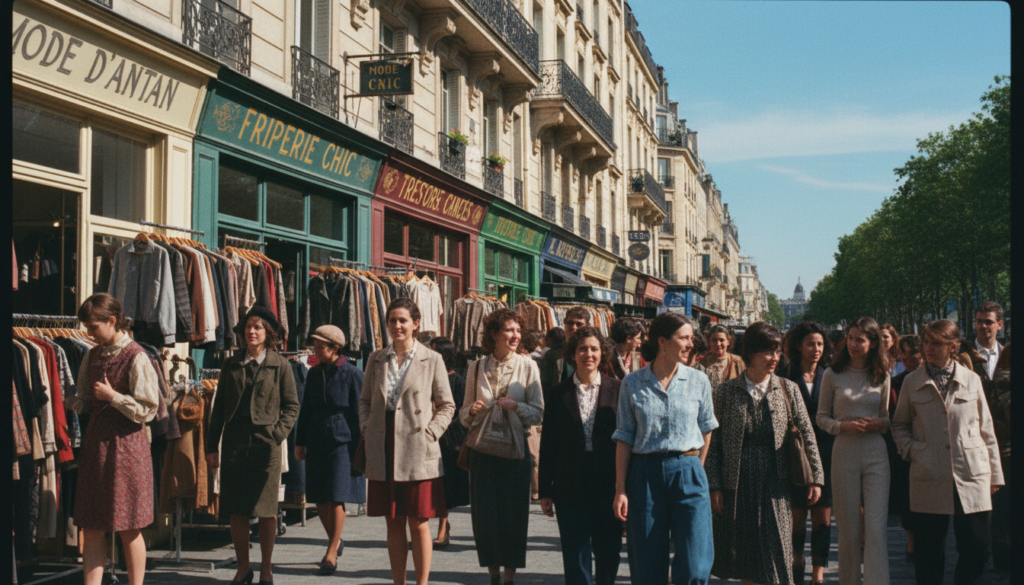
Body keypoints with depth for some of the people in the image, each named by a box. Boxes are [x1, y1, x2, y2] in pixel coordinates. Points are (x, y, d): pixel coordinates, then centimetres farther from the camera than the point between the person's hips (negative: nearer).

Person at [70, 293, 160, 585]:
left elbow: (148, 409, -11)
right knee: (91, 530, 6)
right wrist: (76, 402, 0)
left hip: (125, 444, -7)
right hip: (95, 442, 7)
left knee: (128, 530, 3)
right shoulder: (93, 355, 11)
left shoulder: (136, 357, -11)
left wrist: (113, 396, -13)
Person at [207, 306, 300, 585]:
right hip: (234, 444, 3)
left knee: (266, 511, 2)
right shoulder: (231, 365, 10)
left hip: (266, 445, -3)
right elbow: (219, 406, 12)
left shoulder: (280, 366, 2)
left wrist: (277, 434, -9)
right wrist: (212, 446, 7)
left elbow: (292, 406, 4)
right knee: (236, 510, 4)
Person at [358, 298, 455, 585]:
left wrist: (429, 433, -8)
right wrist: (366, 427, 3)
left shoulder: (432, 360, 0)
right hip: (383, 453, 3)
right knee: (393, 523, 10)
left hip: (417, 454, -3)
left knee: (418, 524, 0)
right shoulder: (376, 359, 10)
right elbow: (365, 400, 18)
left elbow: (446, 406, 3)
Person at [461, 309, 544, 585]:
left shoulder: (527, 366, 1)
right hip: (483, 450, 2)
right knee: (484, 517, 2)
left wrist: (516, 406, -17)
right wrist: (472, 410, -9)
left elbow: (538, 414, -1)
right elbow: (464, 415, 12)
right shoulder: (476, 368, 7)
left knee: (513, 515, 1)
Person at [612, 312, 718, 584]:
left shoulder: (699, 381, 3)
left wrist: (694, 469, 11)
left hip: (687, 472, 0)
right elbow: (624, 439, 1)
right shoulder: (633, 383, 1)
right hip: (645, 473, 0)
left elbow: (706, 429, 13)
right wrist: (620, 489, -3)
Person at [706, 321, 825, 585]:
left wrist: (816, 477, 1)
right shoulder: (726, 391, 0)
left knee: (776, 562, -3)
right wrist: (713, 485, -4)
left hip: (775, 484, 0)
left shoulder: (788, 389, 3)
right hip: (737, 486, 0)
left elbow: (807, 434, 6)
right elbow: (714, 442, 1)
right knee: (745, 561, 8)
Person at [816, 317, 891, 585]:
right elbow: (822, 417, 7)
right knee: (848, 529, 6)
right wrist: (843, 426, -12)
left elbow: (887, 417, 15)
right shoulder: (833, 374, 2)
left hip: (876, 454, 1)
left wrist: (879, 424, -8)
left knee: (876, 527, -7)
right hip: (844, 453, -1)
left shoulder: (882, 376, 7)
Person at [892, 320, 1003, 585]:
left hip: (972, 477, 0)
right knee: (928, 553, 4)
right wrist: (910, 449, -1)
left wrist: (995, 473, 8)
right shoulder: (912, 382, 7)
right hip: (928, 479, 0)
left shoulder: (972, 380, 7)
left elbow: (986, 429, 10)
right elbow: (899, 424, 17)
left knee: (976, 548, 0)